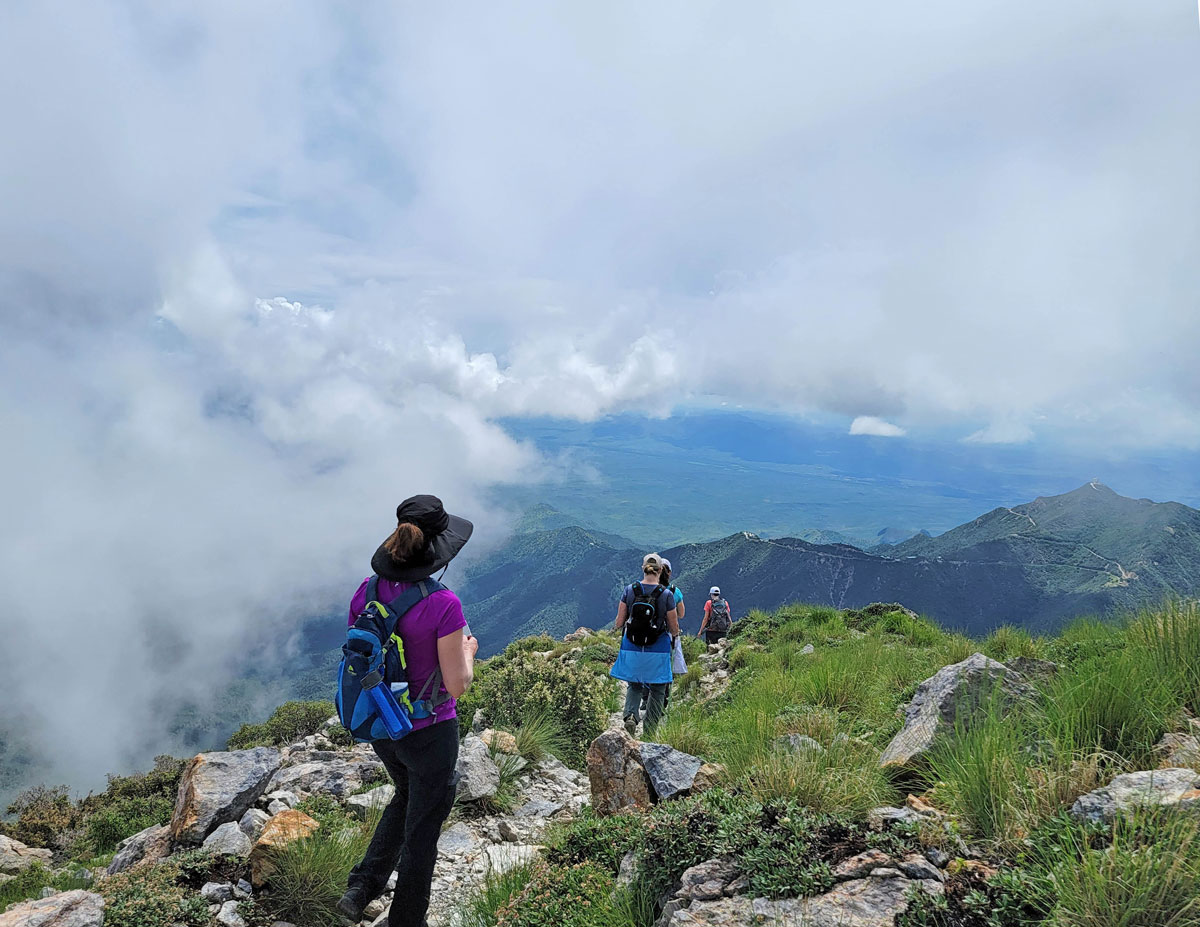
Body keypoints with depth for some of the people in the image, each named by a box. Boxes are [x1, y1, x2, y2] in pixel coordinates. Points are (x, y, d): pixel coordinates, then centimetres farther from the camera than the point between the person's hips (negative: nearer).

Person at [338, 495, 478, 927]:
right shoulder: (442, 604, -25)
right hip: (428, 731, -6)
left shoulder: (366, 592, -8)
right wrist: (468, 650, -1)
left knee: (407, 795, 33)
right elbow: (457, 686, -19)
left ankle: (361, 887, 30)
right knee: (422, 825, 16)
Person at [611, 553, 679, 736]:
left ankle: (630, 714, -7)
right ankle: (649, 733, 13)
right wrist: (675, 633, 19)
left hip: (632, 648, 2)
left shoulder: (629, 590, -5)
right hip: (658, 651, -2)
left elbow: (619, 623, -2)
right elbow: (674, 629, -4)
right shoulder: (666, 595, -10)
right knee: (657, 690, 13)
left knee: (634, 686, 21)